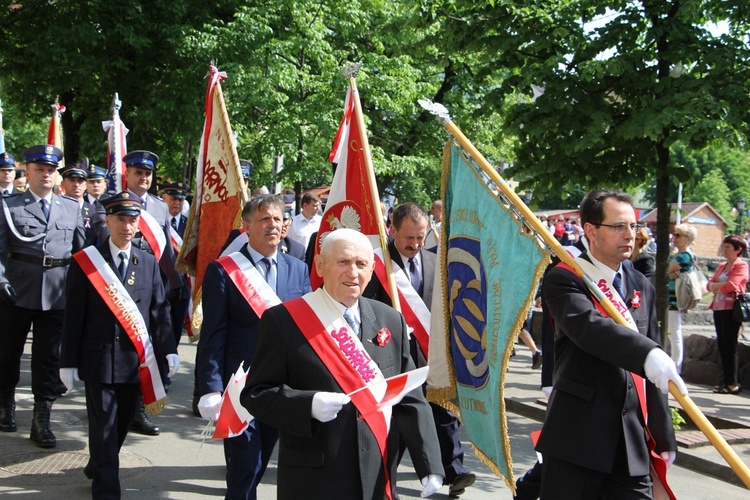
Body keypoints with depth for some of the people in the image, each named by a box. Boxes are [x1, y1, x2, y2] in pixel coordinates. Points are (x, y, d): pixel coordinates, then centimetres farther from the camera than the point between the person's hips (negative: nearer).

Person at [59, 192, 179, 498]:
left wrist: (168, 349, -6)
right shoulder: (86, 262, -3)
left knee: (124, 420, 16)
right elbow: (74, 316, -3)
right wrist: (68, 362, -5)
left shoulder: (148, 262, 6)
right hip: (99, 358, -4)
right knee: (104, 427, -2)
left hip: (136, 359, 4)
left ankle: (98, 467, 40)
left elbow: (160, 310, 5)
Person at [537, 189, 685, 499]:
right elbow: (587, 325, -26)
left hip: (632, 441, 5)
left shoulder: (642, 287, 14)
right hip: (576, 438, -5)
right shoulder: (564, 279, -5)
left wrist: (664, 437, 14)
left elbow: (654, 373, 15)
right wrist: (648, 353, -40)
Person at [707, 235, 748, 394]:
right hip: (719, 308, 8)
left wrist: (717, 286, 0)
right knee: (722, 345, 7)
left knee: (730, 346, -7)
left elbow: (731, 285, -17)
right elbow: (710, 284, 15)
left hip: (731, 308, -8)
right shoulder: (722, 266, 19)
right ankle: (727, 381, 12)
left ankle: (733, 384, -4)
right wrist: (718, 286, -7)